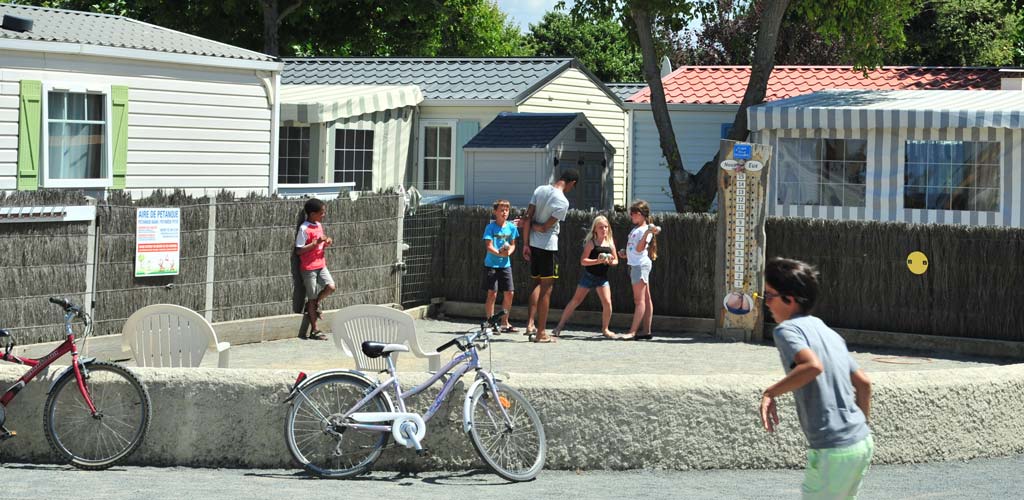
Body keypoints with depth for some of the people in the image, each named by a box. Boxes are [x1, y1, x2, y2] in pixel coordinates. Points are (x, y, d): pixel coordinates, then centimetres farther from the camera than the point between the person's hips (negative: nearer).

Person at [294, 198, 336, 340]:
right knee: (312, 297, 0)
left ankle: (315, 303, 17)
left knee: (330, 287, -12)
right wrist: (316, 243, -24)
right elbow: (299, 250, -18)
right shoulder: (304, 229, -16)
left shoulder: (319, 225, 8)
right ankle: (315, 330, 7)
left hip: (321, 264, 7)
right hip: (308, 267, -7)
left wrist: (326, 244, -2)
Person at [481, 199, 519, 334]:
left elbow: (512, 245, 7)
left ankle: (504, 323, 18)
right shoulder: (491, 227, -8)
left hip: (505, 264, 5)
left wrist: (509, 252, -15)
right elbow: (489, 246, -14)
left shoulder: (511, 227, 5)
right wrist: (499, 253, -31)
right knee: (492, 293, -7)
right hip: (491, 264, -5)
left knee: (509, 293, 4)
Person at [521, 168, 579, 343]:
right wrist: (528, 222, 3)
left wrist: (526, 243, 2)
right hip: (548, 246, -7)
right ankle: (540, 333, 3)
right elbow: (545, 227, -15)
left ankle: (530, 324, 5)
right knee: (546, 289, 1)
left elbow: (528, 217, -1)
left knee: (537, 283, 18)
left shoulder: (540, 190, 2)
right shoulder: (563, 202, -17)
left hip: (533, 244, 7)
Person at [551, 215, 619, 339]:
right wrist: (598, 261, -26)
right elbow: (583, 261, -15)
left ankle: (605, 330, 8)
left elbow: (616, 260, 10)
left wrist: (611, 261, -13)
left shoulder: (610, 243, 4)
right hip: (589, 276, -3)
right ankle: (560, 326, 10)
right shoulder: (591, 242, -10)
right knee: (576, 301, 1)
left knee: (607, 303, -9)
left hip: (602, 277, 3)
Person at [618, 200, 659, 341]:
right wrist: (626, 254, 12)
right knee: (646, 299, 10)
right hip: (635, 264, 10)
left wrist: (648, 233, -35)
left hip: (641, 264, -10)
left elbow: (639, 248, -23)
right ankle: (646, 330, 11)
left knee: (639, 300, -11)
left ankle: (633, 331, -16)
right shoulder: (635, 229, 18)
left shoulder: (646, 229, -11)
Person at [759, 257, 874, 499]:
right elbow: (863, 383, 18)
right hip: (862, 442, 8)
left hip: (833, 451, -8)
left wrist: (770, 393, -17)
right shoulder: (829, 333, 17)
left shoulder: (787, 329, -8)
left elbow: (813, 365, -27)